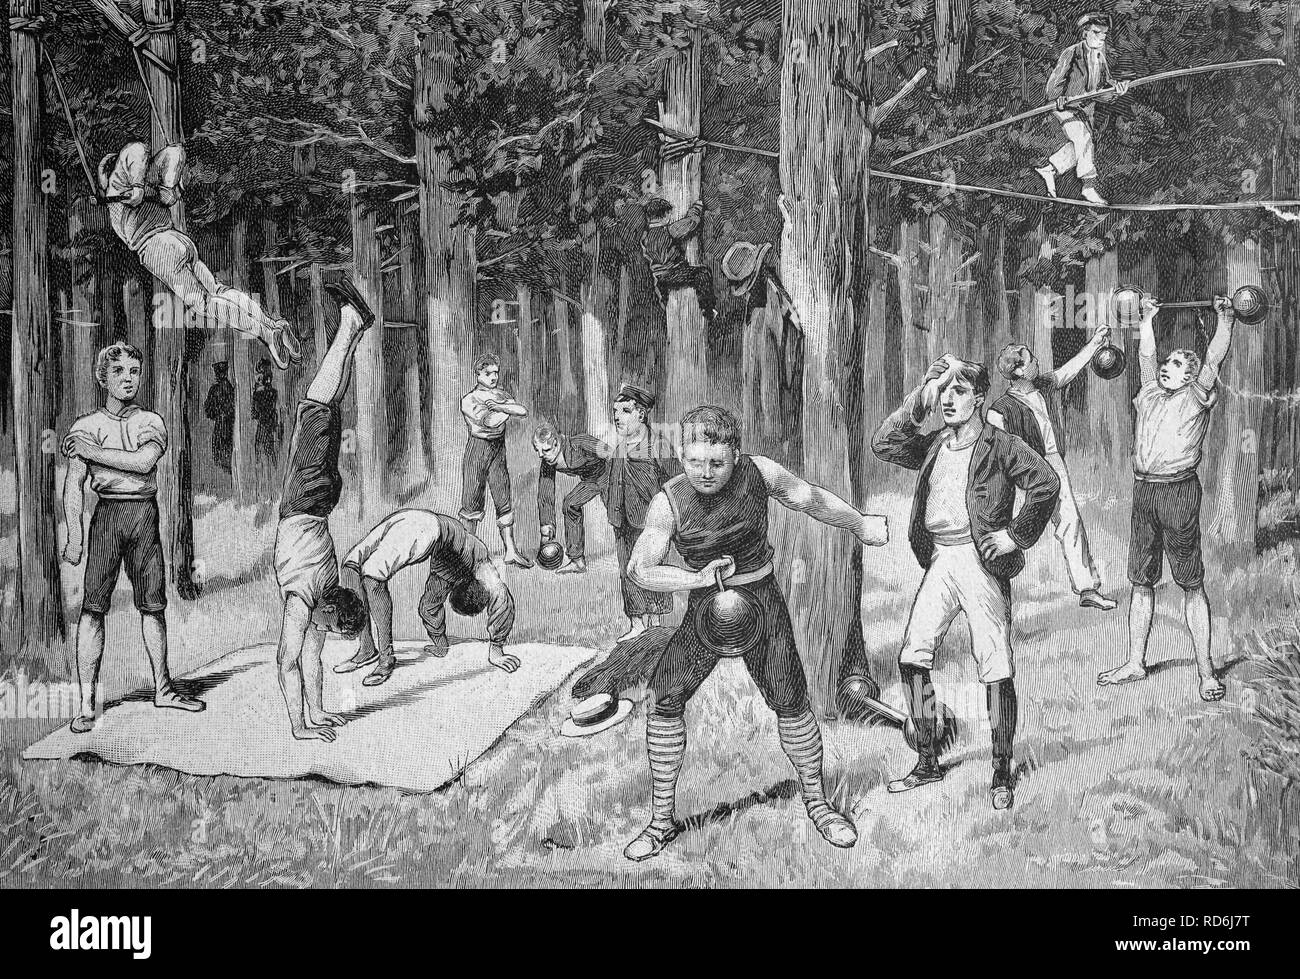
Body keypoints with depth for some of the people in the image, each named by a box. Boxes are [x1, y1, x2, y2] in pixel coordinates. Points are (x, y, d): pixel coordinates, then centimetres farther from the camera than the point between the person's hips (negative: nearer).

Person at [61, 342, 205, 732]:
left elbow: (144, 461, -11)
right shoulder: (85, 426, 5)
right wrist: (74, 535, -13)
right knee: (93, 606, -8)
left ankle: (162, 689, 23)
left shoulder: (151, 423, 9)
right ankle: (87, 703, -7)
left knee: (153, 604, 9)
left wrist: (92, 451, -8)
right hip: (107, 513, -2)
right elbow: (74, 484, -3)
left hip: (146, 514, 2)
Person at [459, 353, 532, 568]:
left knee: (504, 501, 4)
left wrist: (499, 406, -18)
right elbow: (489, 421, -20)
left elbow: (523, 412, -7)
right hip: (477, 448, -5)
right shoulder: (469, 400, -6)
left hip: (498, 450, 5)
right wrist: (509, 409, -8)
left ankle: (511, 552, 8)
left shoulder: (502, 396, 11)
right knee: (473, 502, -2)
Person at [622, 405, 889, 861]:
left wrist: (860, 525, 19)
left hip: (762, 601, 0)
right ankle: (662, 819, 4)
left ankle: (816, 802, 23)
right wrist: (697, 578, -33)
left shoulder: (759, 472, -14)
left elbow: (811, 499, 4)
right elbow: (639, 569, -18)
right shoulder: (669, 501, -17)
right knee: (664, 700, -10)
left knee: (791, 703, -1)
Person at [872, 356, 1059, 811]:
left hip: (981, 561, -6)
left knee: (996, 670, -4)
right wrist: (918, 400, -2)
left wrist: (1017, 536, -11)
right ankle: (927, 762, 14)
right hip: (939, 560, 6)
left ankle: (1001, 775, 7)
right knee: (912, 658, 1)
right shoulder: (933, 445, 13)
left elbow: (1046, 482, -13)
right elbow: (883, 444, 4)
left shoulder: (999, 445, -4)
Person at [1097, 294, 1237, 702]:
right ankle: (1135, 663, 19)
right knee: (1141, 582, 11)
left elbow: (1214, 359, -6)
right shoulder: (1151, 393, 16)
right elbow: (1146, 354, 27)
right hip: (1143, 490, 6)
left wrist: (1225, 319, -9)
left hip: (1179, 491, -6)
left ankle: (1206, 670, -1)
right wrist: (1148, 317, 31)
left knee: (1191, 585, -3)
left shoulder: (1197, 396, 3)